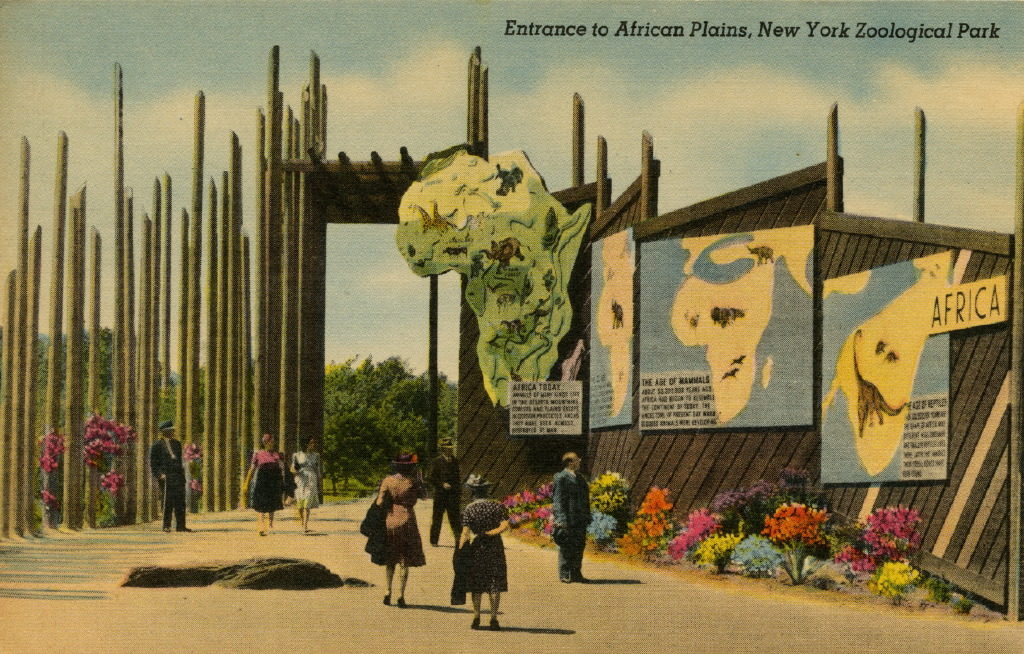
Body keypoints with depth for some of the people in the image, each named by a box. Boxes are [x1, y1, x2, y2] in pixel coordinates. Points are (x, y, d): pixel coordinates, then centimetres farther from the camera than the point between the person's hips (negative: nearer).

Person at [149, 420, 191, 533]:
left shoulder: (176, 443, 18)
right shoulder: (157, 445, 0)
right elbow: (153, 463, -1)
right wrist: (159, 475, -11)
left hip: (178, 476, 6)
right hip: (166, 476, -6)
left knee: (180, 500, 2)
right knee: (168, 500, -10)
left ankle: (180, 525, 6)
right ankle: (166, 526, -4)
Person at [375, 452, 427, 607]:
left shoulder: (387, 481, -4)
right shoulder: (412, 482, -10)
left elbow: (380, 503, -9)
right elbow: (424, 495, 7)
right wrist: (417, 478, 10)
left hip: (389, 523, 2)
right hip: (407, 523, -2)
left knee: (390, 560, 18)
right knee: (405, 561, 5)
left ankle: (388, 591, 10)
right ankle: (401, 595, 0)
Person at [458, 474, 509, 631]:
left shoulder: (468, 509, -5)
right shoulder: (498, 506, -1)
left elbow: (465, 532, -13)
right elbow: (504, 525, -14)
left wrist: (460, 550, -14)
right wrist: (490, 533, -12)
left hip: (476, 549, 0)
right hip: (495, 548, 0)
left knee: (477, 585, 12)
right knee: (495, 584, 5)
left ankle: (476, 617, 13)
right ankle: (493, 618, 0)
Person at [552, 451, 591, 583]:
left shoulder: (579, 477, 18)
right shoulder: (561, 478, -8)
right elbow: (559, 499, -12)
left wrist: (587, 517, 19)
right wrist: (563, 519, -18)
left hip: (580, 519, 8)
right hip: (568, 519, -8)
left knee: (579, 547, 9)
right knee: (566, 547, -4)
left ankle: (576, 573, 16)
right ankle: (564, 574, 2)